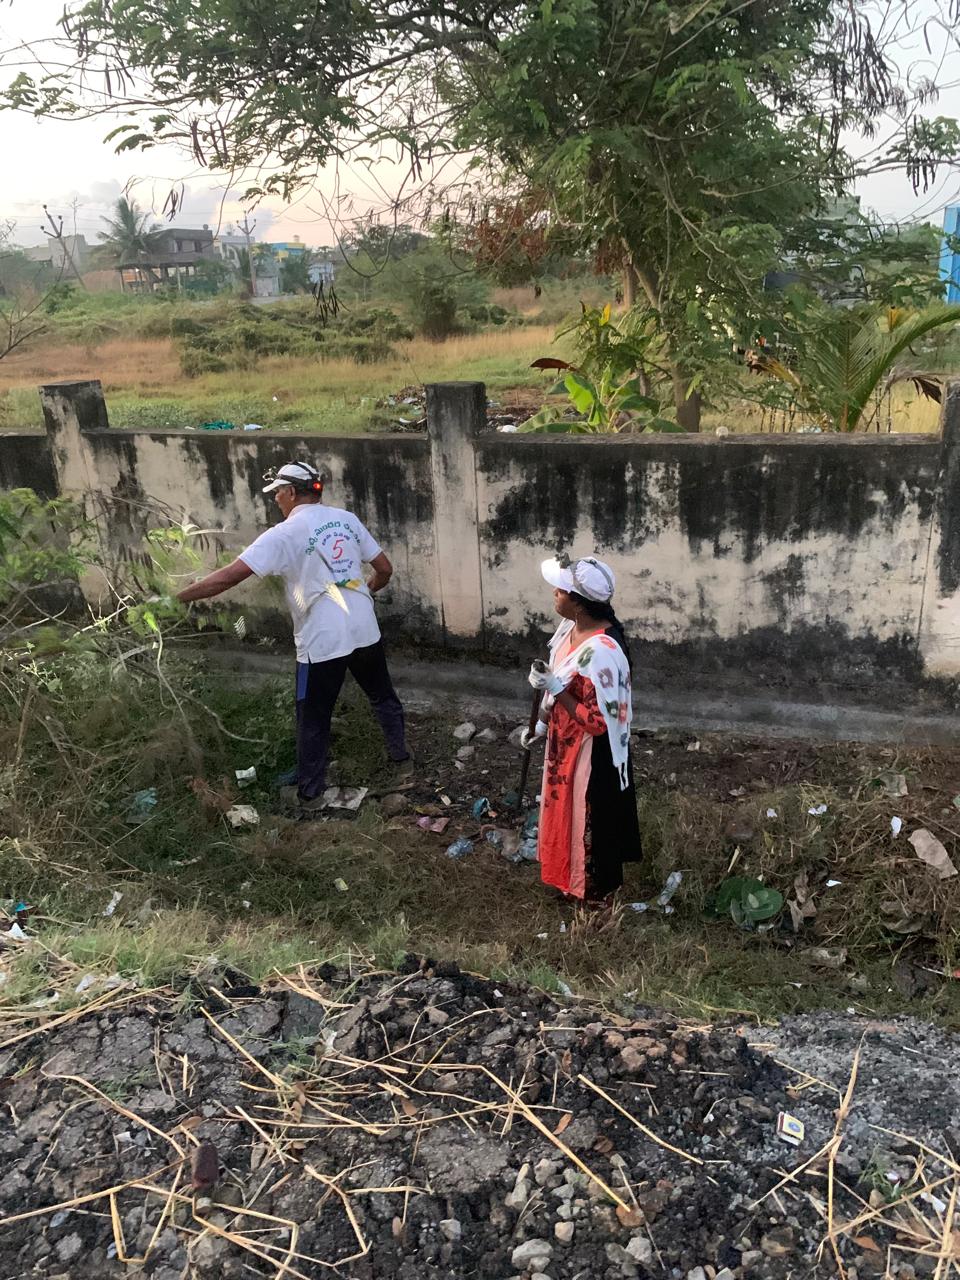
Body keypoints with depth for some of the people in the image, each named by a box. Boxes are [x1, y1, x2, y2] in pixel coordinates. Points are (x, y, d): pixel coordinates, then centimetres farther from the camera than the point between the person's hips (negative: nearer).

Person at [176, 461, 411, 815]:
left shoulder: (284, 534, -11)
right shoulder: (346, 519, 5)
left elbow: (228, 577, -17)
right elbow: (385, 569, 11)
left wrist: (176, 598, -8)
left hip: (322, 641, -5)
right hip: (364, 631, 5)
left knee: (313, 721, 10)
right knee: (383, 696, 25)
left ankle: (310, 795, 20)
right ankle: (402, 757, 40)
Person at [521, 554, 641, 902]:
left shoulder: (601, 651, -35)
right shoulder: (571, 626, -7)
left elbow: (597, 722, -30)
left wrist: (553, 688, -32)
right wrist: (542, 723, 16)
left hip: (592, 754, -9)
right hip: (566, 743, 9)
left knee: (591, 818, 14)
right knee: (566, 809, 27)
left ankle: (597, 889, 38)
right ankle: (570, 874, 50)